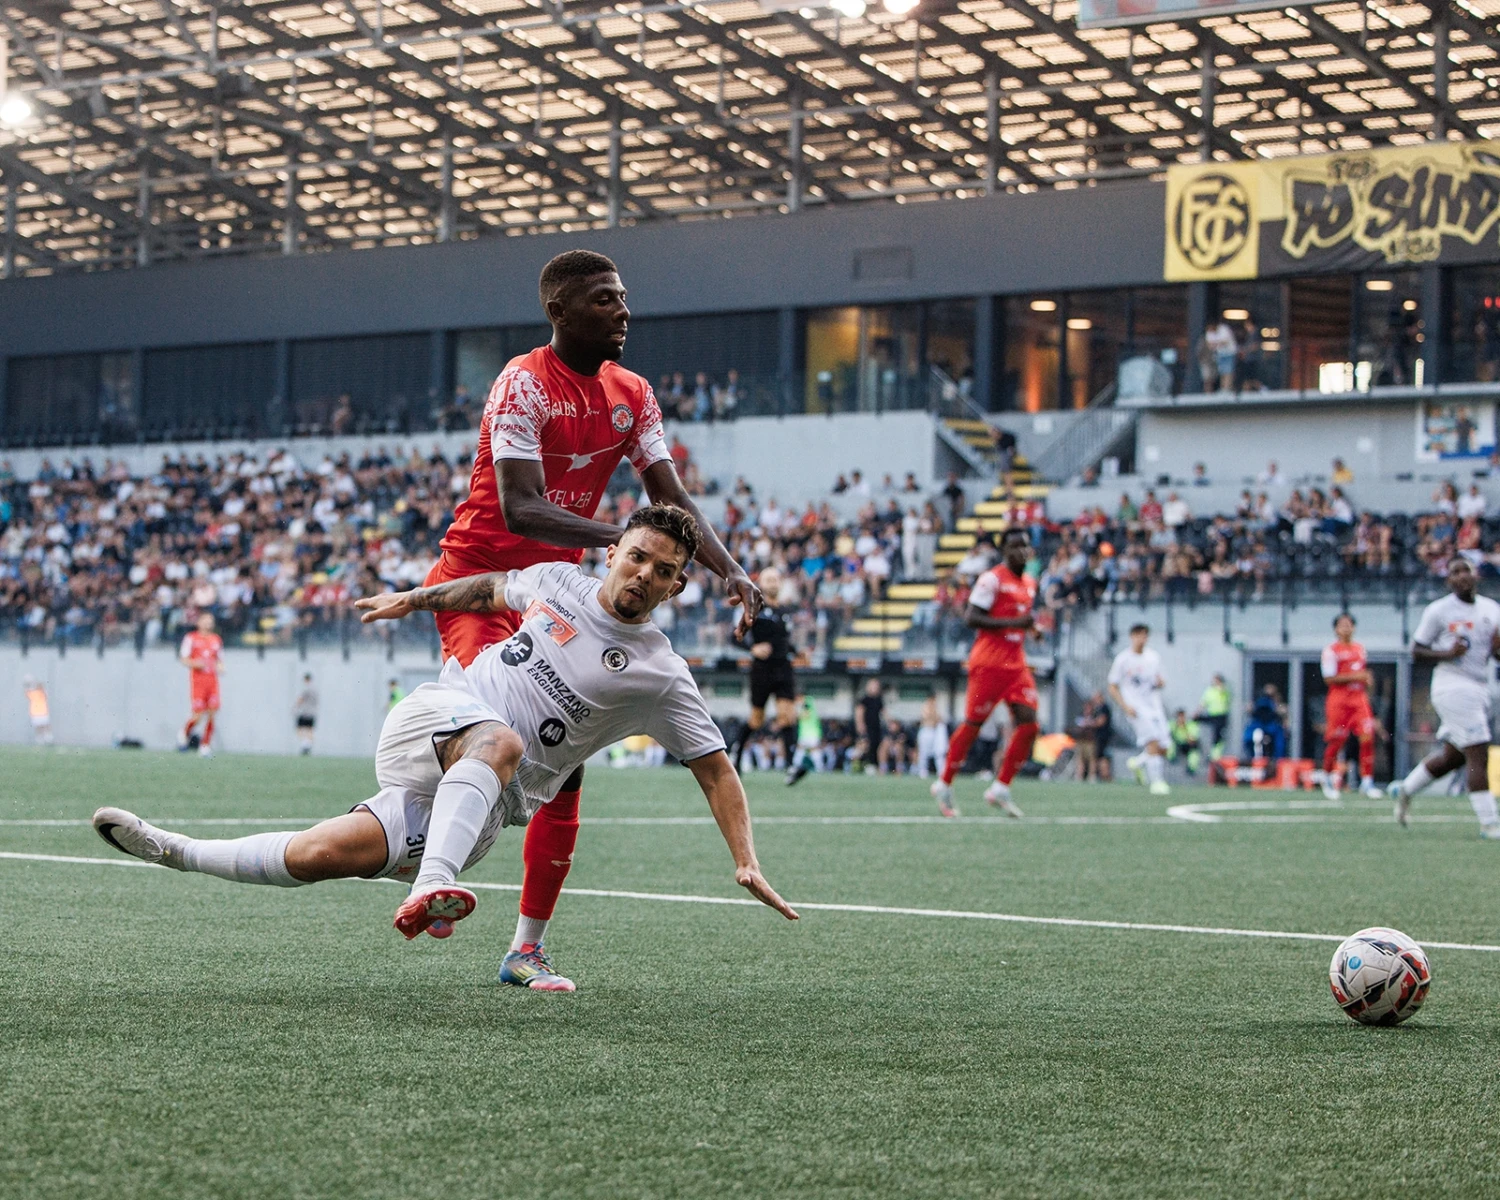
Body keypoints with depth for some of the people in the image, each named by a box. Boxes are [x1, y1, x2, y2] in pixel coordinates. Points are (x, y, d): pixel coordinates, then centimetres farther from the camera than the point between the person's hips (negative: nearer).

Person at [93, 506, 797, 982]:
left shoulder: (661, 676, -1)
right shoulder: (556, 581, 8)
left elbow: (715, 770, 1)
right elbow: (491, 588, 31)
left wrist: (746, 863, -8)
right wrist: (414, 600, 27)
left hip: (489, 804, -1)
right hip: (435, 719, 1)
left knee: (321, 857, -17)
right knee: (499, 742, -36)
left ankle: (176, 853, -9)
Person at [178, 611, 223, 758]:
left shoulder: (216, 639, 14)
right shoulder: (191, 637, 1)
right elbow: (183, 659, 0)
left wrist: (220, 666, 0)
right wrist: (195, 663, -18)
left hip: (212, 679, 4)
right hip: (197, 679, -4)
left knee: (212, 713, -6)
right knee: (197, 715, -9)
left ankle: (205, 744, 5)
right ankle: (185, 733, 21)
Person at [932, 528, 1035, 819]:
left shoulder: (1030, 584, 16)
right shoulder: (992, 579, -10)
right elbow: (971, 618, -18)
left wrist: (1031, 624, 9)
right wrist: (1014, 622, -23)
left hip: (1017, 664, 8)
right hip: (989, 662, -8)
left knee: (1028, 726, -4)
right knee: (973, 724, -2)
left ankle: (1001, 788, 4)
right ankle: (944, 785, 12)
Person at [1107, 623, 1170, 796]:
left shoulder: (1154, 657, 12)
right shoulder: (1122, 660, -2)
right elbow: (1113, 688, 0)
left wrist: (1160, 683, -1)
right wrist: (1126, 707, -13)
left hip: (1155, 706, 5)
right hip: (1136, 709, -5)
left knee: (1163, 749, -1)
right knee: (1153, 742, -24)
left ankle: (1137, 763, 27)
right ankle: (1157, 781, -23)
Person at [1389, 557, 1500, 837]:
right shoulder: (1438, 611, -6)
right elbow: (1417, 651, -2)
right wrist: (1446, 654, -19)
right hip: (1453, 686, -7)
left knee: (1452, 756, 14)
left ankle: (1404, 790, 34)